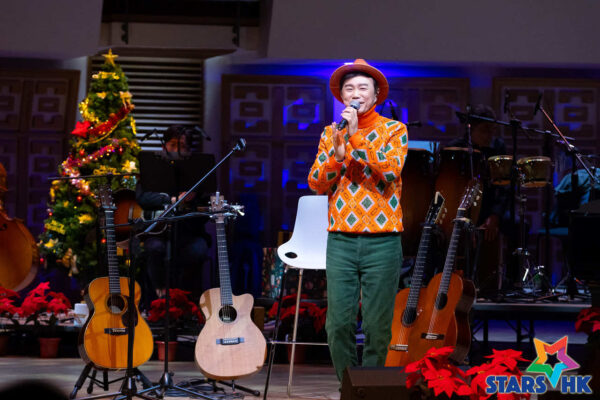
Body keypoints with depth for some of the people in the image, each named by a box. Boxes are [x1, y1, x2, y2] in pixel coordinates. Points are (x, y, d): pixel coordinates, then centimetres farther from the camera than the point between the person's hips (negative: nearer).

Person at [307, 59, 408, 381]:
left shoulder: (394, 130, 4)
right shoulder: (331, 133, 12)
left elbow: (390, 170, -13)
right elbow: (316, 184, 6)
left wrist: (356, 137, -16)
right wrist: (337, 156, -11)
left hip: (382, 242, -2)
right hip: (341, 240, 2)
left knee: (377, 327, -1)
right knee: (338, 324, -2)